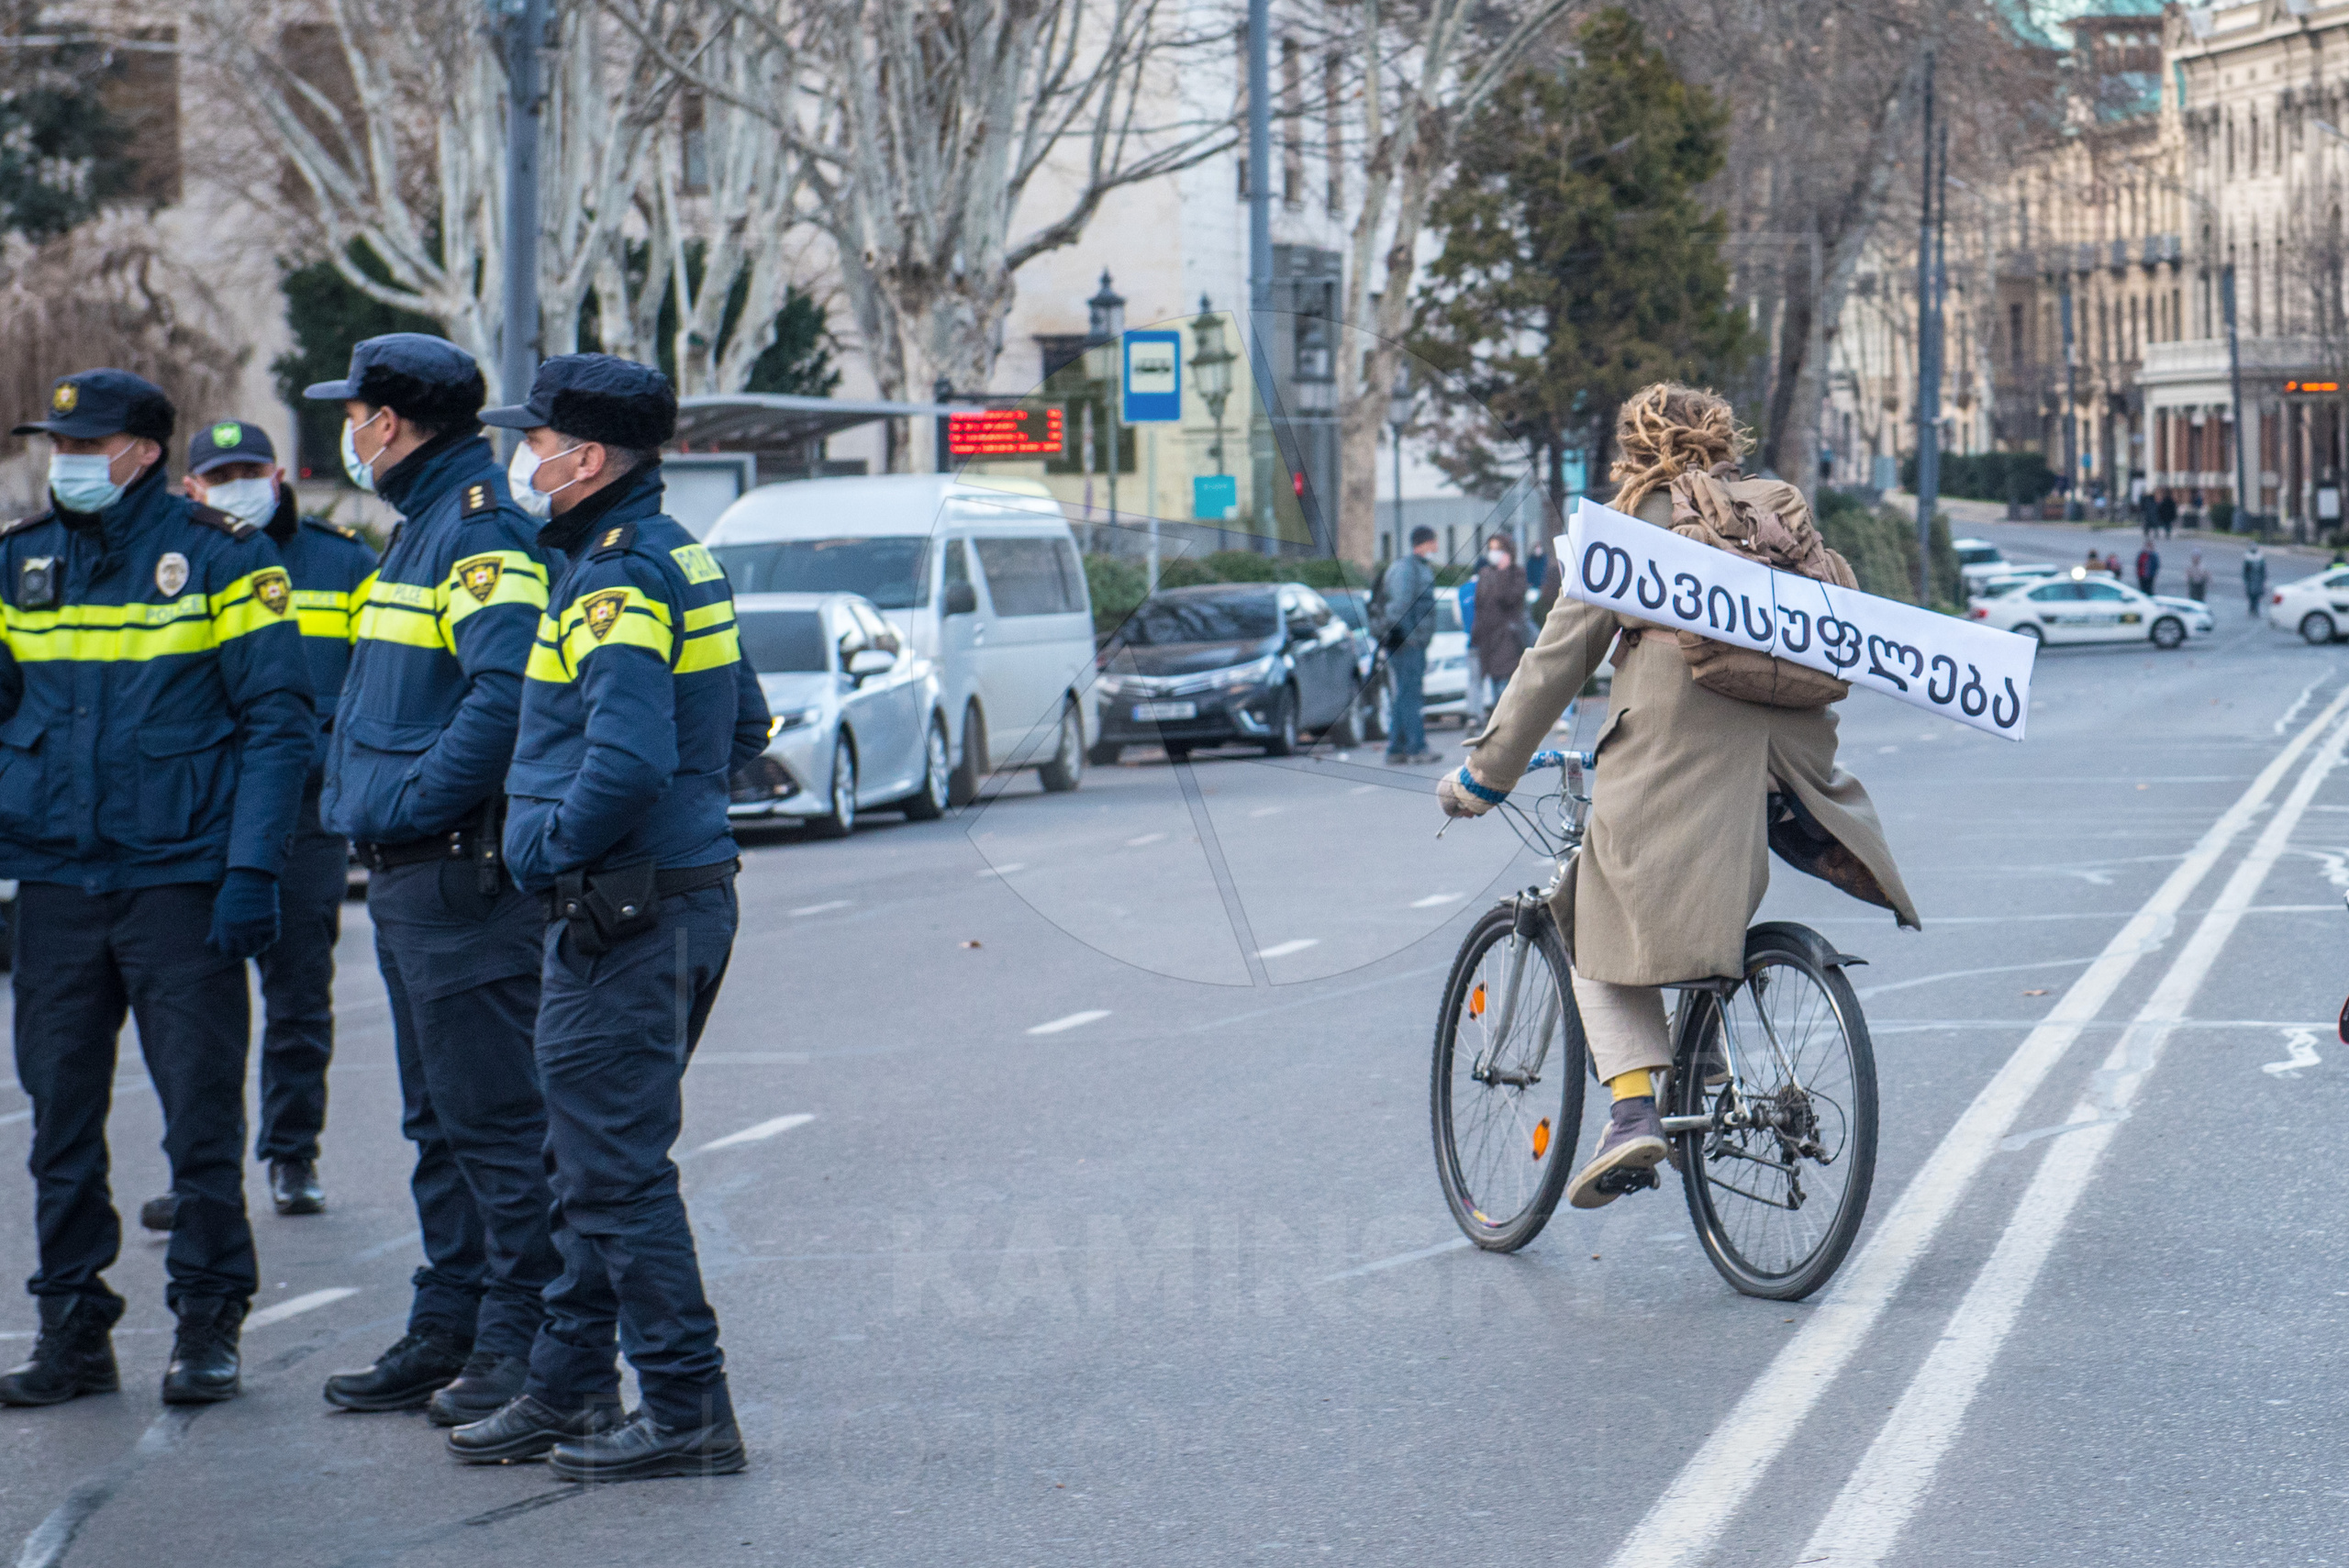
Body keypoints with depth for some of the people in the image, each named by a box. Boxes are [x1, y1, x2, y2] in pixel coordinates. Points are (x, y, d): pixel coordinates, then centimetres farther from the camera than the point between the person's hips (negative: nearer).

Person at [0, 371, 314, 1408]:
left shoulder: (221, 556, -3)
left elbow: (278, 719, -5)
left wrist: (252, 870, -12)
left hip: (180, 877, -4)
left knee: (201, 1109, 0)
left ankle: (208, 1323, 12)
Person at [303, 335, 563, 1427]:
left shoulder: (481, 533, -14)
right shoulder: (425, 528, 19)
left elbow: (507, 692, -27)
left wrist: (414, 803, -22)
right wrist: (375, 813, 13)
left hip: (460, 878, -11)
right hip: (408, 877, 11)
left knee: (492, 1119, -6)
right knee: (439, 1123, 15)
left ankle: (520, 1343, -2)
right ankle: (449, 1329, 22)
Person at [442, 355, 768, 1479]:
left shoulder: (617, 580, -18)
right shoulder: (676, 559, 14)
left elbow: (629, 762, -30)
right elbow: (741, 729, 22)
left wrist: (547, 845, -16)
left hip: (622, 914, -10)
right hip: (683, 893, 10)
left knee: (616, 1171, -5)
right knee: (594, 1164, 17)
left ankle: (687, 1410, -1)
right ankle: (568, 1393, 25)